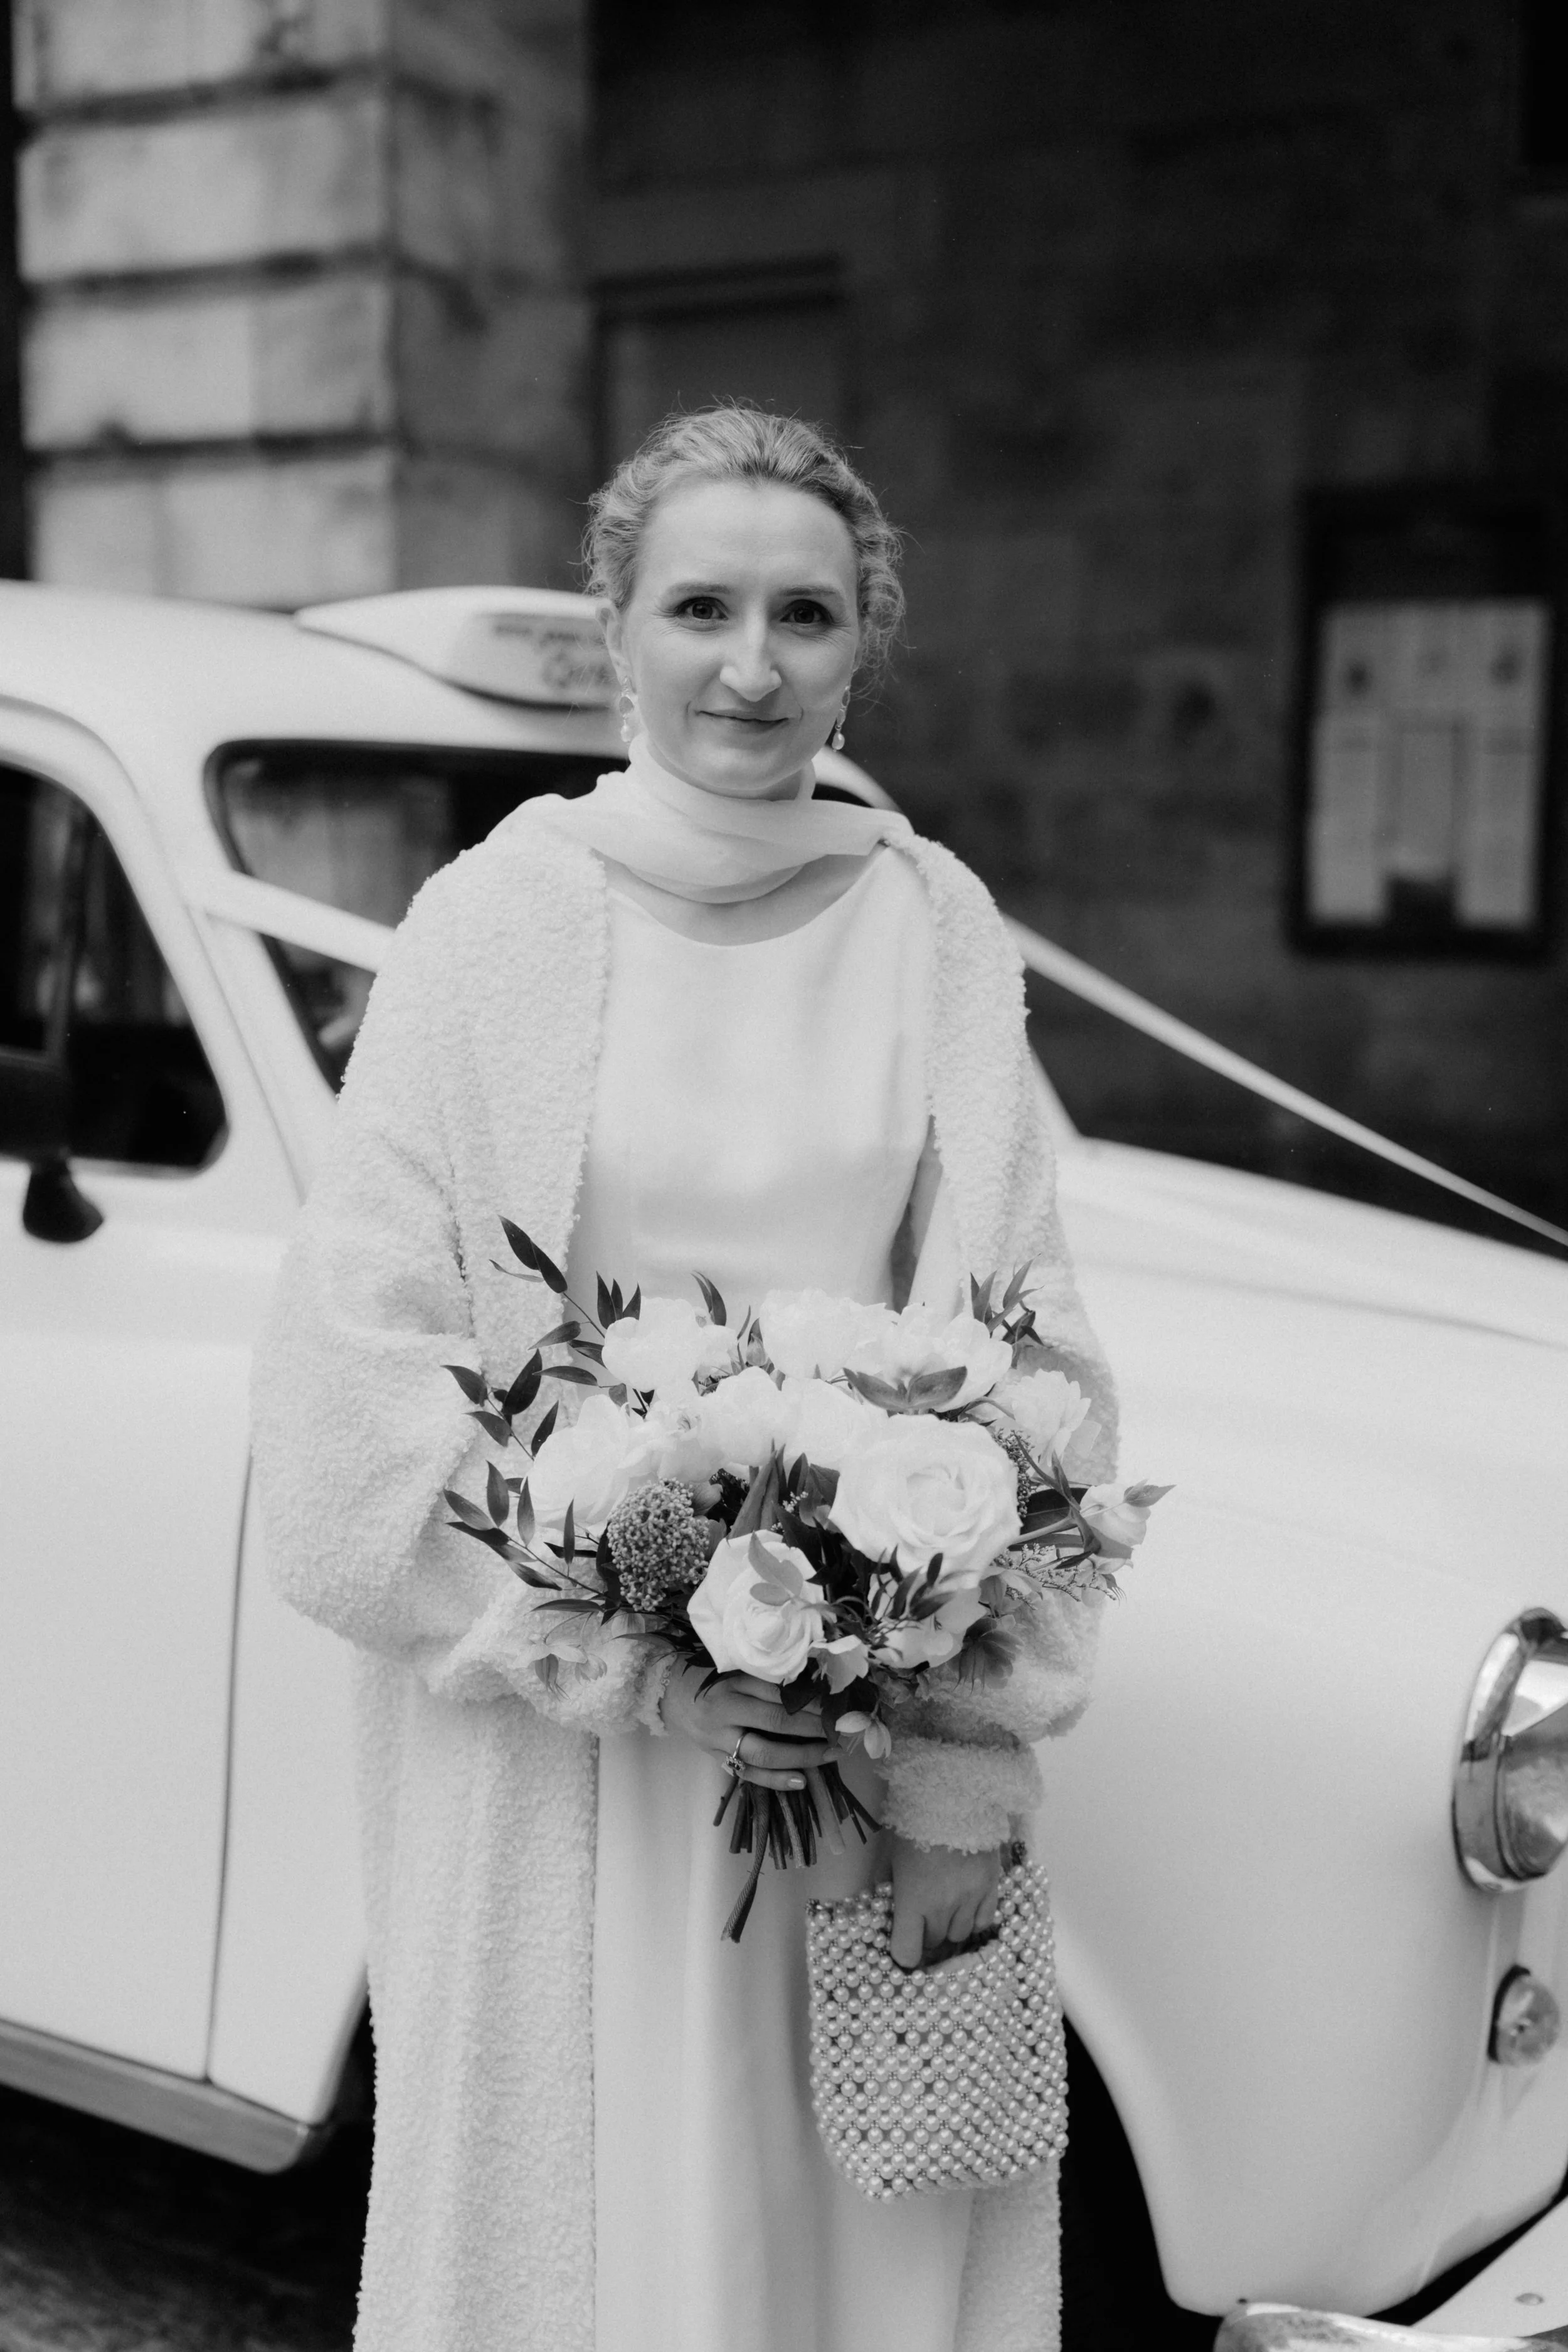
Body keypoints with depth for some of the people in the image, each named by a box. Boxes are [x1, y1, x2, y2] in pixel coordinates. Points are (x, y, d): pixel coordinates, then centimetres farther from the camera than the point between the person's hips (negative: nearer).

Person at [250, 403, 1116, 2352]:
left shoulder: (937, 931, 1)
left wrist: (969, 1771, -6)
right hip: (552, 1744, -1)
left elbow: (1028, 1359, 0)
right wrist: (619, 1656, -15)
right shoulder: (497, 918, -5)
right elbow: (355, 1353, -7)